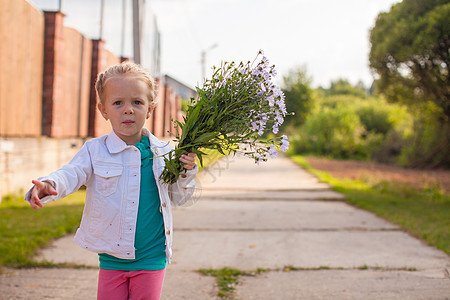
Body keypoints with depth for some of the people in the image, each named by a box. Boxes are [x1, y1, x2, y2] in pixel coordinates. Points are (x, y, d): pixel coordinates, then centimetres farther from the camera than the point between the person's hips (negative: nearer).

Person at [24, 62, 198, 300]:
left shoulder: (162, 153, 0)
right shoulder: (95, 151, -2)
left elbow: (178, 198, 9)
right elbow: (71, 175, -16)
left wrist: (186, 173, -10)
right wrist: (48, 186, -38)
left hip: (151, 259, 0)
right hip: (111, 257, 0)